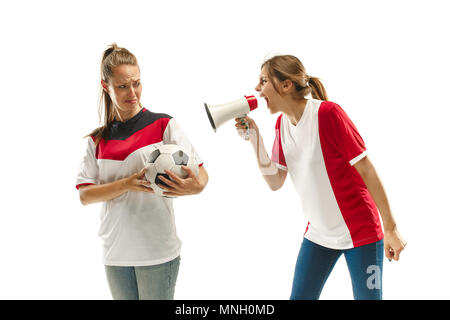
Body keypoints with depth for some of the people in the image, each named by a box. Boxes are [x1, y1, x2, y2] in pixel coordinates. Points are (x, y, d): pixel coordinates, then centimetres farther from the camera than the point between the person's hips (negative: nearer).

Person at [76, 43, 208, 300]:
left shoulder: (163, 125, -1)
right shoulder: (98, 140, 9)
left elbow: (201, 173, -6)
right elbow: (85, 195, 0)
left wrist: (195, 186, -30)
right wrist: (128, 184, -16)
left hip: (158, 250, -3)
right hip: (115, 252, 4)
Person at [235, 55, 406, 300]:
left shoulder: (327, 113, -19)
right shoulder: (282, 124, 3)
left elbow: (366, 169, -16)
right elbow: (275, 182, 2)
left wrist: (390, 228, -15)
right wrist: (254, 138, -10)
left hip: (360, 232, -6)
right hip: (318, 233, 6)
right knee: (299, 296, 8)